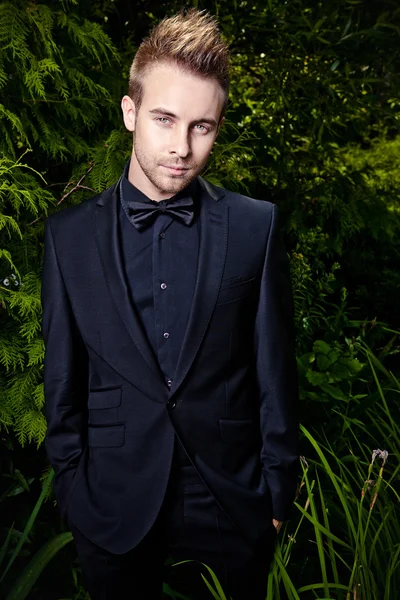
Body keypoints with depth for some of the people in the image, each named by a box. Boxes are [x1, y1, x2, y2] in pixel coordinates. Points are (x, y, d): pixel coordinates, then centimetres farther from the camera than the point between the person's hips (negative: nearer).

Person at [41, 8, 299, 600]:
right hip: (113, 510, 1)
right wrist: (70, 485, 3)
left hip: (230, 508, 0)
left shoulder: (256, 226, -7)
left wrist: (277, 491, 0)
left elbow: (275, 370, -3)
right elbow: (63, 378, 1)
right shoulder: (70, 233, -5)